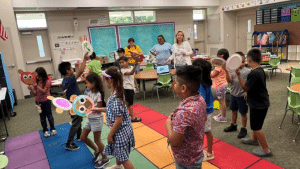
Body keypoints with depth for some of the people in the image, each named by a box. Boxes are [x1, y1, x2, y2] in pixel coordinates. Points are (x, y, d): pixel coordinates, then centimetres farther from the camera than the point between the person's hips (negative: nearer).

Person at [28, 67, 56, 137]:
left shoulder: (47, 81, -11)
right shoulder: (36, 82, 1)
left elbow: (44, 91, -19)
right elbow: (35, 94, -1)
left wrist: (37, 86, -32)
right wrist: (31, 89, -20)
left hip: (46, 101, -4)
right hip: (38, 102, 4)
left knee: (49, 115, 6)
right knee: (42, 117, 11)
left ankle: (53, 129, 22)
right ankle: (45, 130, 22)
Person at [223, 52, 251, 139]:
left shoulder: (248, 71, -11)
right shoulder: (233, 70, -2)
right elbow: (229, 80, -12)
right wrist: (226, 71, -23)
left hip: (242, 95, -4)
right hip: (233, 94, 4)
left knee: (243, 113, 8)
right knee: (234, 110, 21)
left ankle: (243, 129, 25)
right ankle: (233, 125, 41)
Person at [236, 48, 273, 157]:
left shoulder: (254, 73, -28)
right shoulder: (260, 70, 4)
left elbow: (245, 88, -23)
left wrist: (238, 75, -24)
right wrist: (248, 94, 23)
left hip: (259, 105, -10)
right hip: (259, 102, 10)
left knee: (256, 127, 1)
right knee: (255, 124, 27)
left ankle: (266, 150, 14)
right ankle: (254, 139, 47)